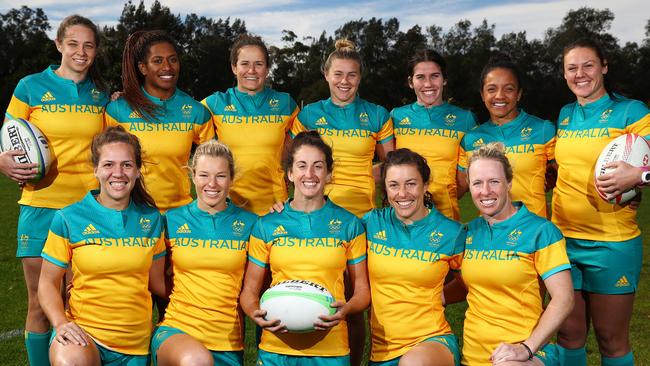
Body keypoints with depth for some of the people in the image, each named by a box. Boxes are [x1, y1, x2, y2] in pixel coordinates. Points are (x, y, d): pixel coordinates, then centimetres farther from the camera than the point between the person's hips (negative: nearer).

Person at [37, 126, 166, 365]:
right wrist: (61, 323, -18)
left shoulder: (152, 219, 2)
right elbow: (48, 282, -2)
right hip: (83, 331, -3)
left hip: (136, 344, 3)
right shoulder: (68, 218, -6)